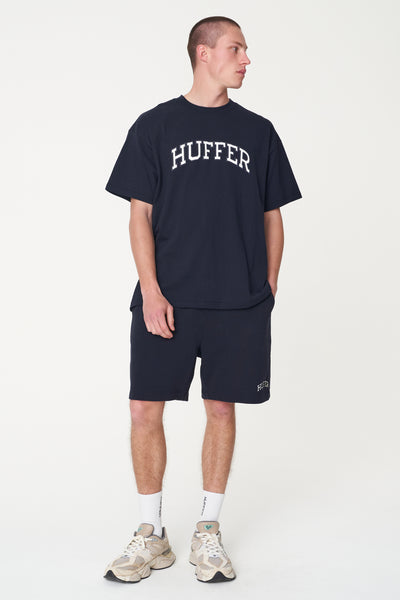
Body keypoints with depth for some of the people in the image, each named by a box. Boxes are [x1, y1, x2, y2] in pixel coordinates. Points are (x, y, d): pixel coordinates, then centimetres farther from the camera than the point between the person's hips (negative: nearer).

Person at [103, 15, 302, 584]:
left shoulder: (258, 131, 10)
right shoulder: (155, 125, 5)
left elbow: (272, 217, 13)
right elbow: (140, 215, 1)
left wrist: (268, 292, 7)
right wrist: (151, 292, -9)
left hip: (239, 304, 2)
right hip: (167, 301, -1)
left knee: (222, 410, 6)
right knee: (145, 410, -2)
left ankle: (207, 533, 21)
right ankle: (151, 535, 15)